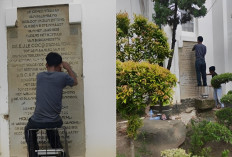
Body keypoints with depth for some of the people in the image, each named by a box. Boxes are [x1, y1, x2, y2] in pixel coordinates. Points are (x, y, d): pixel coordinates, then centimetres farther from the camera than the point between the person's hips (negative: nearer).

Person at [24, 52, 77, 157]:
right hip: (55, 122, 0)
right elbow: (75, 82, 14)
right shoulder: (63, 77, -8)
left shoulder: (39, 76, -1)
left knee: (28, 129, 35)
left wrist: (58, 71, 32)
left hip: (37, 122, 0)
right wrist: (68, 68, 24)